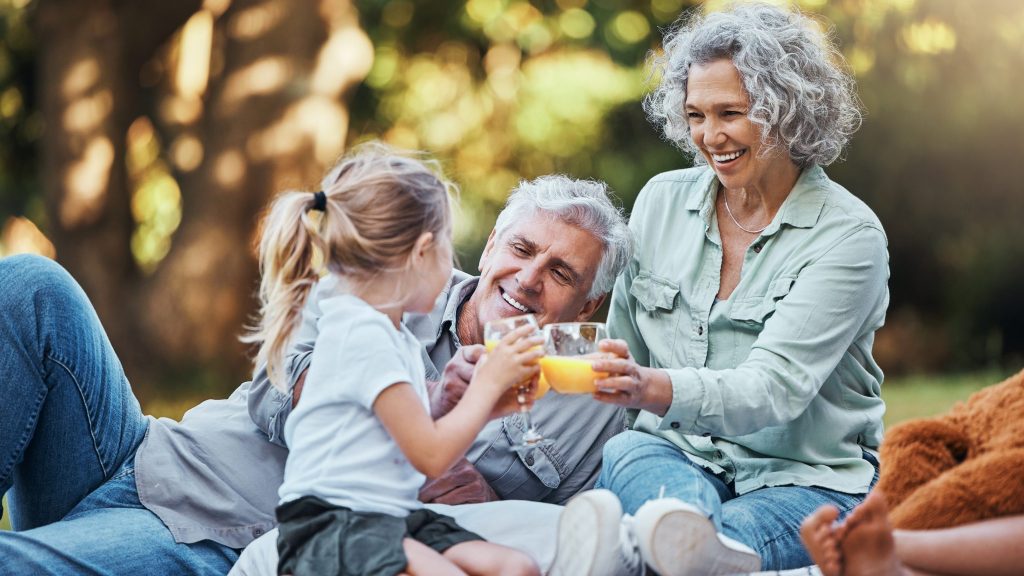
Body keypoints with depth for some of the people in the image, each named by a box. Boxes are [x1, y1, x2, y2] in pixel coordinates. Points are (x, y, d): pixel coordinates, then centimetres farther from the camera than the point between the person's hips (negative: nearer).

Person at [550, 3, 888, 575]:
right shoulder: (662, 201, 9)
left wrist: (653, 389, -37)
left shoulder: (849, 236, -7)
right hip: (677, 453, 3)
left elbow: (774, 388, -20)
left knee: (745, 526, -38)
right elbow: (626, 363, 17)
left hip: (811, 479, -3)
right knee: (625, 451, -33)